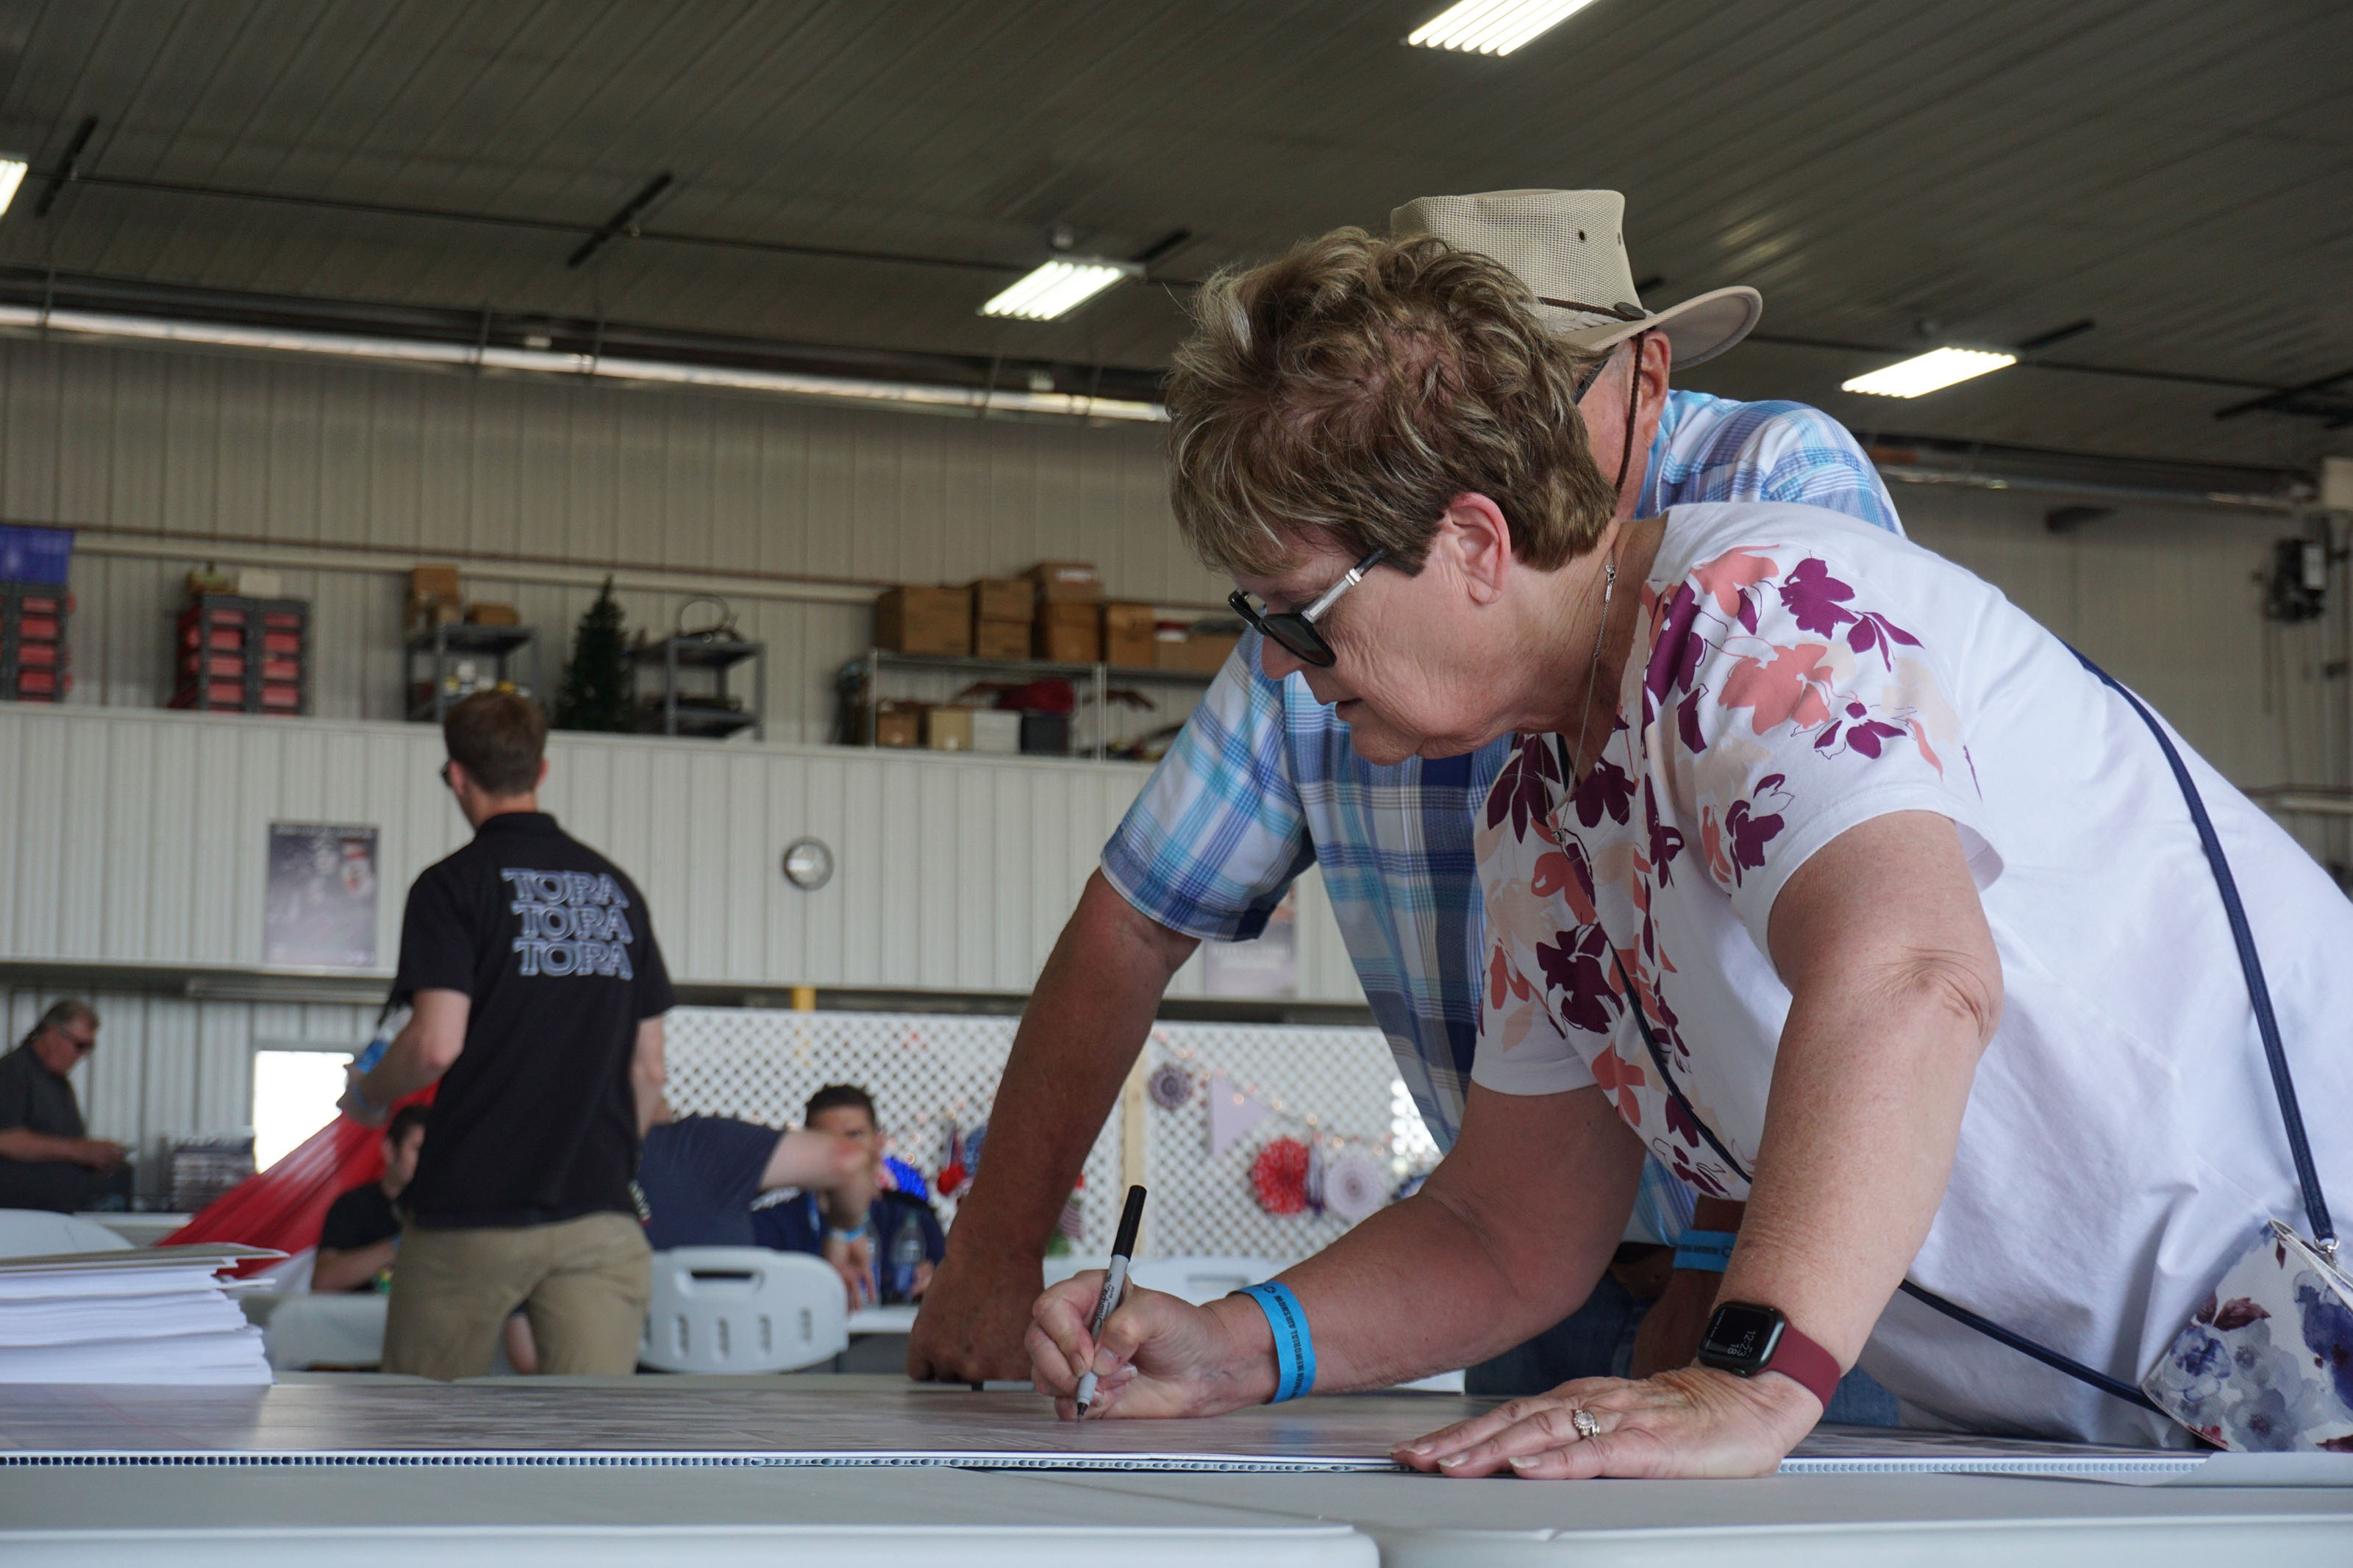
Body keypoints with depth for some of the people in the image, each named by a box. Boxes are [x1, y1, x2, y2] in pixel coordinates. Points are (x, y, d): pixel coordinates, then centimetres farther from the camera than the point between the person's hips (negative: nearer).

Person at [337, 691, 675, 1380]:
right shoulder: (617, 890, 13)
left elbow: (437, 1043, -13)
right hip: (600, 1216, 3)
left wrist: (366, 1096, 7)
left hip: (473, 1210, -3)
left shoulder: (454, 885, -4)